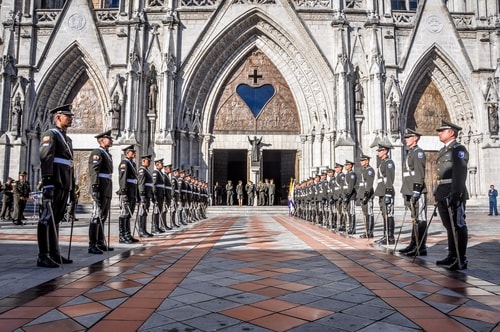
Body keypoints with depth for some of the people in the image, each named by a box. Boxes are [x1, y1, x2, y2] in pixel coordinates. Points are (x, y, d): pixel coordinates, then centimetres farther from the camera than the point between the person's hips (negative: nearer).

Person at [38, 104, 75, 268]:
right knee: (47, 218, -6)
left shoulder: (67, 139, 23)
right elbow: (45, 159, -16)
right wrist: (48, 183, -25)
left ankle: (54, 254, 16)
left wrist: (72, 187, 19)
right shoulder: (50, 135, -3)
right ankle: (43, 256, -4)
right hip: (54, 185, -9)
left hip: (64, 186, 9)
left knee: (56, 219, 10)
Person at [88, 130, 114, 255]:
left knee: (103, 216, 12)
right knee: (97, 216, -10)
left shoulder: (107, 154, 22)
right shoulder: (97, 152, -7)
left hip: (107, 189, 10)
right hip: (100, 188, -10)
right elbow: (93, 171, -17)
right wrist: (95, 188, -25)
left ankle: (100, 243, 20)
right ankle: (92, 245, -7)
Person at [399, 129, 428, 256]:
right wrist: (406, 193, 22)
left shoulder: (418, 152, -7)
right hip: (410, 192, 10)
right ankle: (413, 244, 21)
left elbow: (420, 173, -17)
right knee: (415, 219, 14)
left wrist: (416, 190, -23)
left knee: (420, 219, -5)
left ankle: (421, 248, -2)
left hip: (418, 192, -10)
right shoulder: (410, 153, 21)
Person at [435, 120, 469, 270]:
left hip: (454, 194, -9)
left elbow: (460, 173, -17)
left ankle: (461, 260, 3)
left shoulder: (458, 149, -7)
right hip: (443, 194, 9)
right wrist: (437, 192, 19)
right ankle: (452, 256, 23)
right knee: (449, 226, 14)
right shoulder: (443, 150, 19)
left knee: (458, 226, -3)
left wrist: (456, 193, -24)